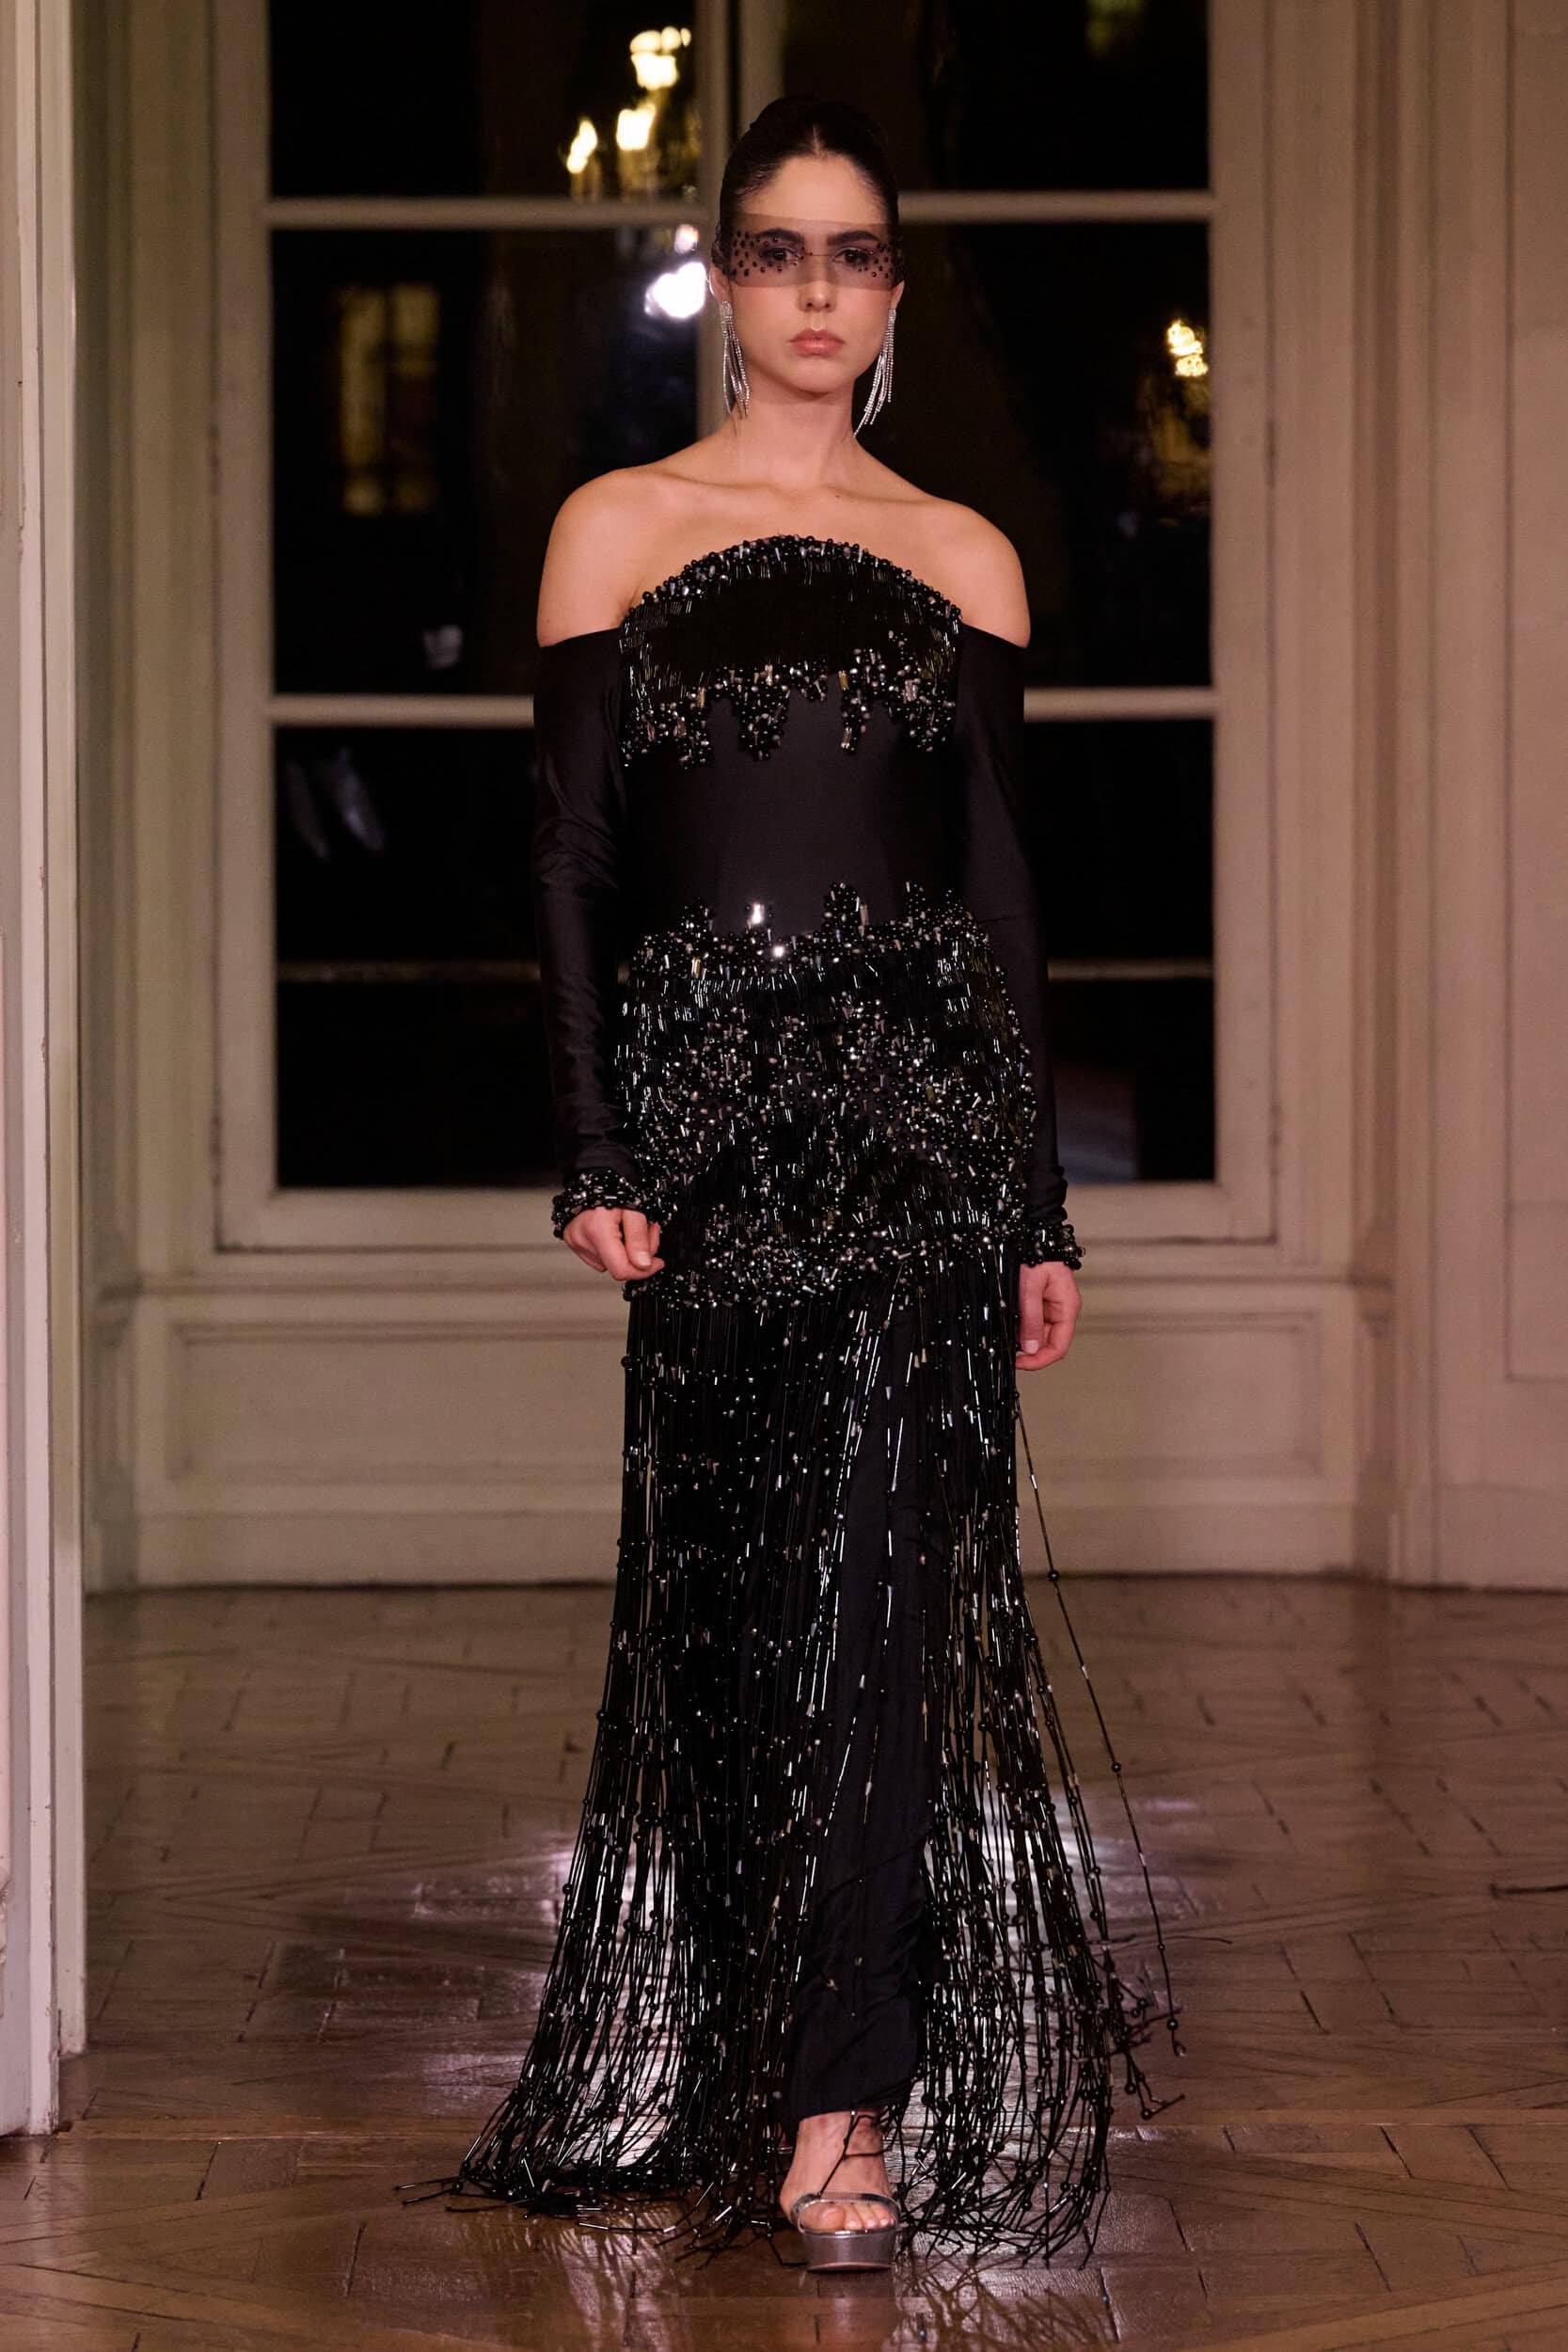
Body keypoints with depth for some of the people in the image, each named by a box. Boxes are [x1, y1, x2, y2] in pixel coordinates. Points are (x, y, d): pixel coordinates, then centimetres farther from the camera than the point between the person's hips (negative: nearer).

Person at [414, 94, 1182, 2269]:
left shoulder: (964, 557, 11)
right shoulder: (618, 530, 8)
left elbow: (1004, 886, 12)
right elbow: (570, 861, 5)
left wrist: (1040, 1208, 8)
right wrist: (593, 1161, -5)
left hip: (922, 1102, 0)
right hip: (708, 1098, 0)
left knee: (873, 1577, -9)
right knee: (730, 1592, 3)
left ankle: (848, 2109, -10)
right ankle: (756, 2080, 16)